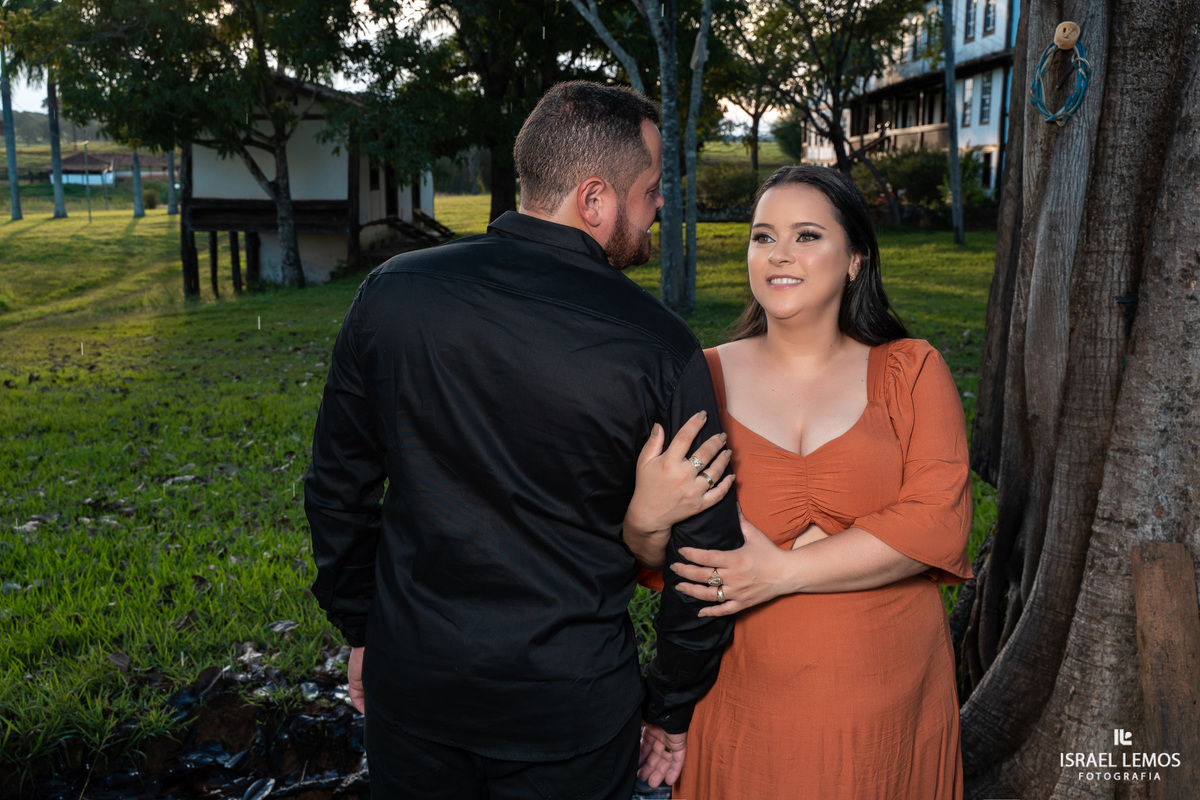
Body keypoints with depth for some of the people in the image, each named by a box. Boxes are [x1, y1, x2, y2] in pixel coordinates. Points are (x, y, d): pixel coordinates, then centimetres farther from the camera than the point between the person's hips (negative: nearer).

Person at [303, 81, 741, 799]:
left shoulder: (390, 291, -9)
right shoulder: (660, 349, -18)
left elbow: (337, 489, 1)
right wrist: (672, 710, 6)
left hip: (410, 680, 3)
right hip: (568, 710, -2)